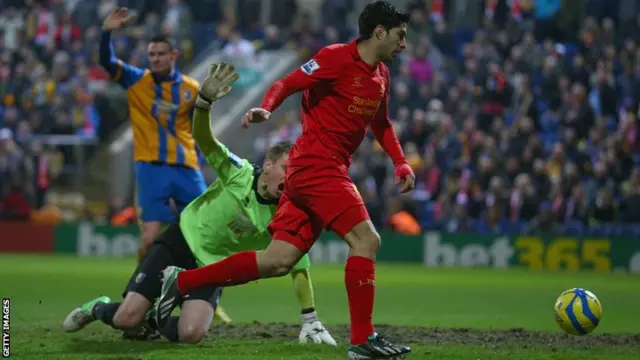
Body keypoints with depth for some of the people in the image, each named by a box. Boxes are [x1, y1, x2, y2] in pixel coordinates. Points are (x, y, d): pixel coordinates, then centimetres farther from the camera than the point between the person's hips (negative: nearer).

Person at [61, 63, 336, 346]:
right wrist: (205, 100, -47)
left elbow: (299, 267, -9)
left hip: (212, 269, 2)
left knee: (192, 333, -24)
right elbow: (203, 138, -26)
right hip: (181, 242, -2)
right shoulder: (239, 173, -17)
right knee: (127, 318, -13)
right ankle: (99, 308, 25)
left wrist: (310, 321, -13)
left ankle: (154, 322, 12)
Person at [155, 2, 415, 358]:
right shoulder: (337, 58, -10)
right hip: (316, 165, -9)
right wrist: (266, 109, -32)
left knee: (278, 261, 2)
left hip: (329, 171, 9)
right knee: (366, 239, -15)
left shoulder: (381, 76, 16)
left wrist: (401, 163, 19)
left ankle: (181, 281, 9)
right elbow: (286, 84, -13)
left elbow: (381, 124, 30)